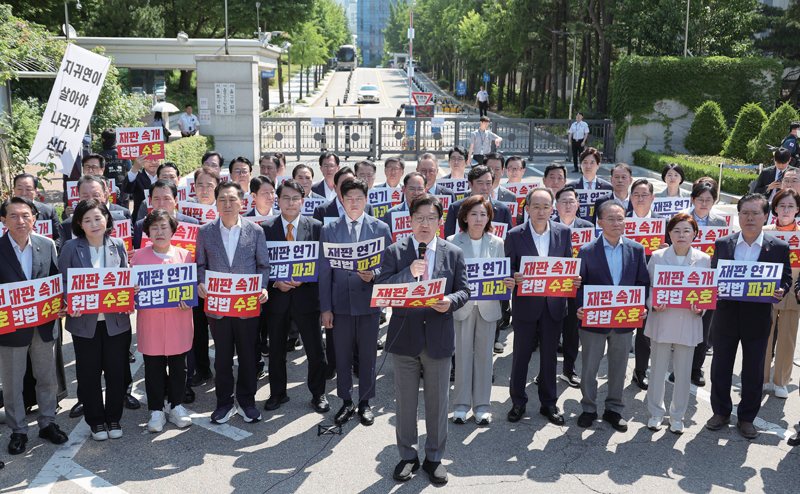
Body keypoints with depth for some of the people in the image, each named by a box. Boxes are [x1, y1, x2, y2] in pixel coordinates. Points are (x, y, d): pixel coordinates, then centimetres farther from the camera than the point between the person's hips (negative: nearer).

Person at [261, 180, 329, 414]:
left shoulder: (316, 227, 0)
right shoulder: (266, 227, 1)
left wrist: (303, 278, -15)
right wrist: (275, 281, -14)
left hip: (306, 296, -1)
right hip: (277, 297, 1)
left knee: (315, 349, 7)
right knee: (276, 350, 13)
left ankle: (318, 394, 24)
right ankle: (278, 393, 30)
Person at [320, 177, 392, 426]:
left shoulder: (381, 228, 2)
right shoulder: (329, 230, 3)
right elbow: (324, 272, 2)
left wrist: (374, 275, -18)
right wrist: (325, 308, -2)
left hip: (369, 300, 0)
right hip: (341, 302, 1)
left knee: (368, 354, 8)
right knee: (342, 355, 9)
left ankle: (365, 402, 24)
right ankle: (346, 402, 24)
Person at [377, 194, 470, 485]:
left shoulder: (454, 254, 5)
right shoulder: (394, 252, 1)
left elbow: (464, 290, 3)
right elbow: (381, 290, -7)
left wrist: (450, 302, -19)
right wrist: (408, 273, -21)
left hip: (439, 338, 1)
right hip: (405, 338, 0)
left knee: (437, 402, 10)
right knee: (405, 402, 11)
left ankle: (434, 458, 26)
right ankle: (408, 457, 26)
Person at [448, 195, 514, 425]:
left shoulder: (497, 243, 6)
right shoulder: (453, 242, -1)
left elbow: (503, 275, 8)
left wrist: (509, 284, -15)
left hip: (488, 305, 2)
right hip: (462, 305, -2)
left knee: (484, 354, 7)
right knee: (462, 354, 2)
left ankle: (482, 406, 18)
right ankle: (461, 405, 15)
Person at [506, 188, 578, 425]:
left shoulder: (563, 232, 1)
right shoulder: (514, 235, -6)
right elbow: (508, 268, -3)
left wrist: (574, 280, -13)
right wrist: (514, 277, -25)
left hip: (554, 304, 2)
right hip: (525, 304, -2)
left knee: (550, 355, 13)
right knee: (521, 354, 8)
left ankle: (548, 403, 27)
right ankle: (518, 402, 24)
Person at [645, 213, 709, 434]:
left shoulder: (703, 259, 2)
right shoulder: (657, 256, -1)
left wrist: (700, 308, -11)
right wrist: (653, 305, -16)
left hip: (689, 323, 1)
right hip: (662, 321, 0)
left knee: (683, 372, 9)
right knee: (658, 369, 8)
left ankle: (678, 415, 24)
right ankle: (656, 412, 24)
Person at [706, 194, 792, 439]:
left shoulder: (779, 247, -2)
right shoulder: (722, 244, 1)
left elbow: (786, 279, 3)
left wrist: (780, 291, -18)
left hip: (758, 320, -1)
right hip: (726, 317, 1)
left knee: (753, 372, 10)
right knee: (720, 368, 11)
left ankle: (746, 418, 27)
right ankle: (721, 412, 29)